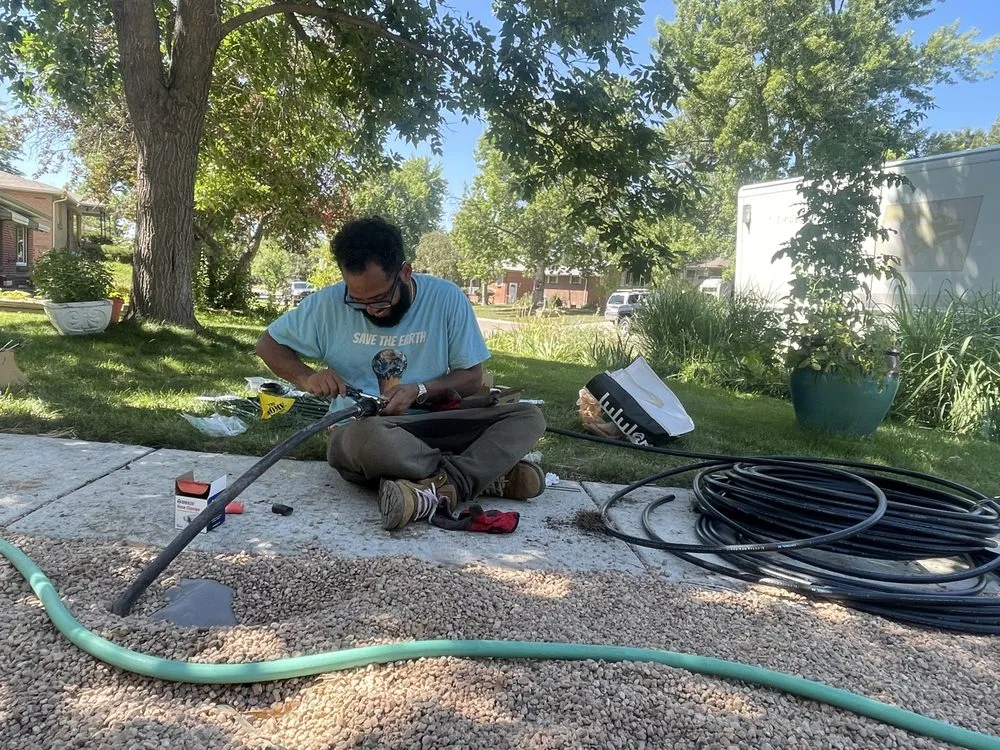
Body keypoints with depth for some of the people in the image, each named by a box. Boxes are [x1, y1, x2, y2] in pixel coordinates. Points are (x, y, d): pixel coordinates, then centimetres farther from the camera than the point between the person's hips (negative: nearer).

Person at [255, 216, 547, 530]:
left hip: (430, 427, 2)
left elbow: (472, 377, 3)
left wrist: (420, 392, -16)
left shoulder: (446, 298, -4)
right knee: (367, 434, -41)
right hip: (357, 431, -2)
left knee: (528, 417, -17)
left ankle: (443, 489, -37)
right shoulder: (328, 304, -3)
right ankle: (488, 474, -26)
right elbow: (268, 344, 10)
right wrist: (307, 378, -10)